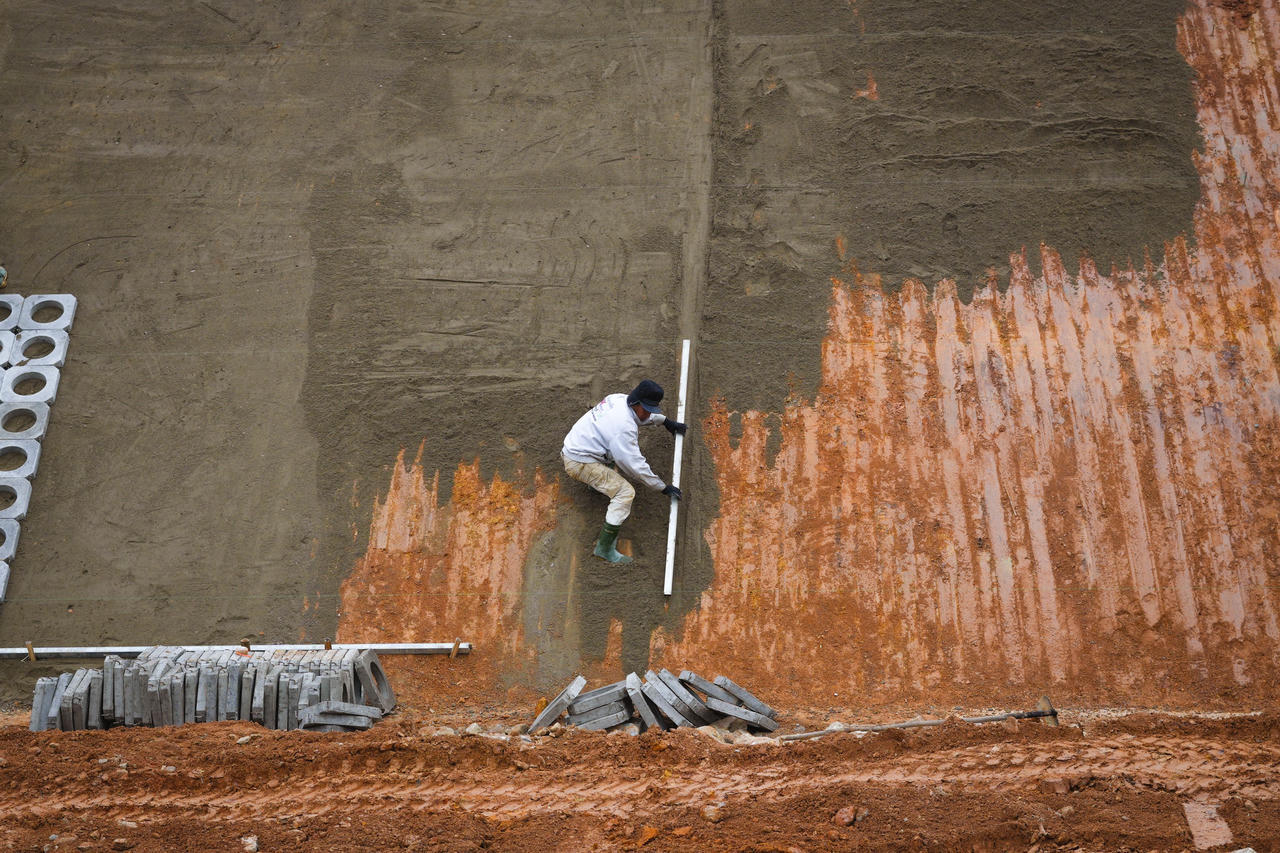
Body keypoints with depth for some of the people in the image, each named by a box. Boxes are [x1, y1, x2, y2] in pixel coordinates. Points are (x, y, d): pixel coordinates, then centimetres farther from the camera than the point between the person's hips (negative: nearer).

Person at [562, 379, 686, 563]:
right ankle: (605, 547, -13)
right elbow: (635, 465, -25)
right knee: (625, 492, -17)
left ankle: (599, 481, 29)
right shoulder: (624, 426, -28)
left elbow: (644, 415, 23)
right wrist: (663, 487, -17)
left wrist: (665, 421, 31)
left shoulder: (620, 399, -2)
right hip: (579, 463, -10)